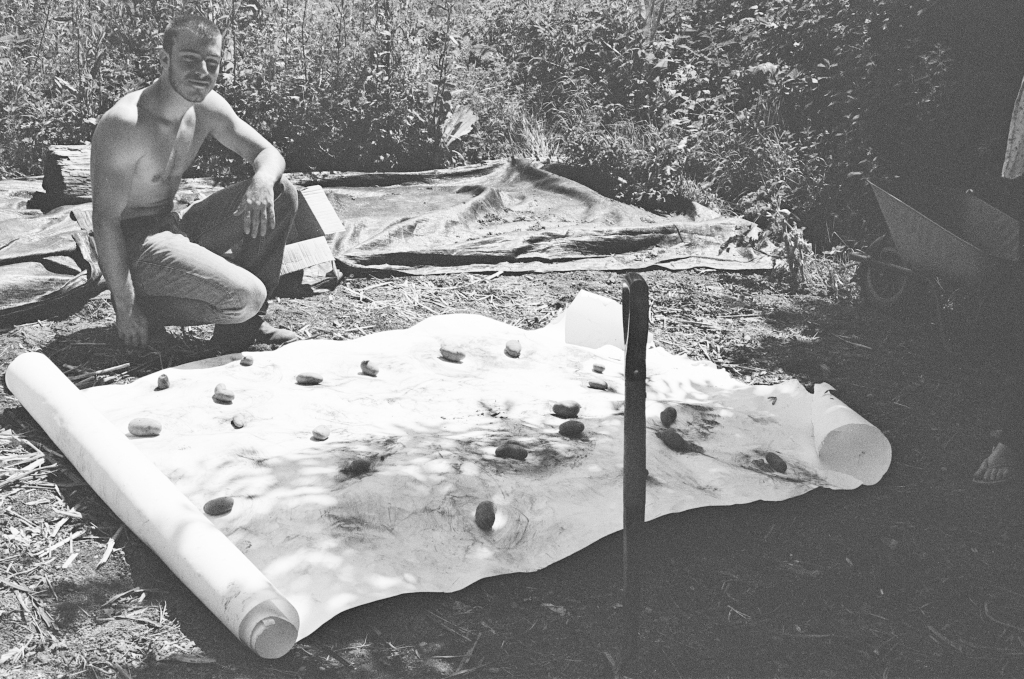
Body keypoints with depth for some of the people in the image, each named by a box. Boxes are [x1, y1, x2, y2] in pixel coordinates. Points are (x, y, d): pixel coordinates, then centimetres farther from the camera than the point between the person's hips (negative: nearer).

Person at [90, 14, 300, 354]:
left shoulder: (208, 106, 0)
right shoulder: (123, 124, -23)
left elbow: (269, 154, 6)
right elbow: (105, 221, -22)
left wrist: (262, 181, -21)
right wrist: (125, 307, -21)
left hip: (175, 229, 9)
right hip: (133, 246, -8)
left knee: (281, 193, -2)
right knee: (246, 296, -27)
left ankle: (245, 324, 3)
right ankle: (146, 307, -1)